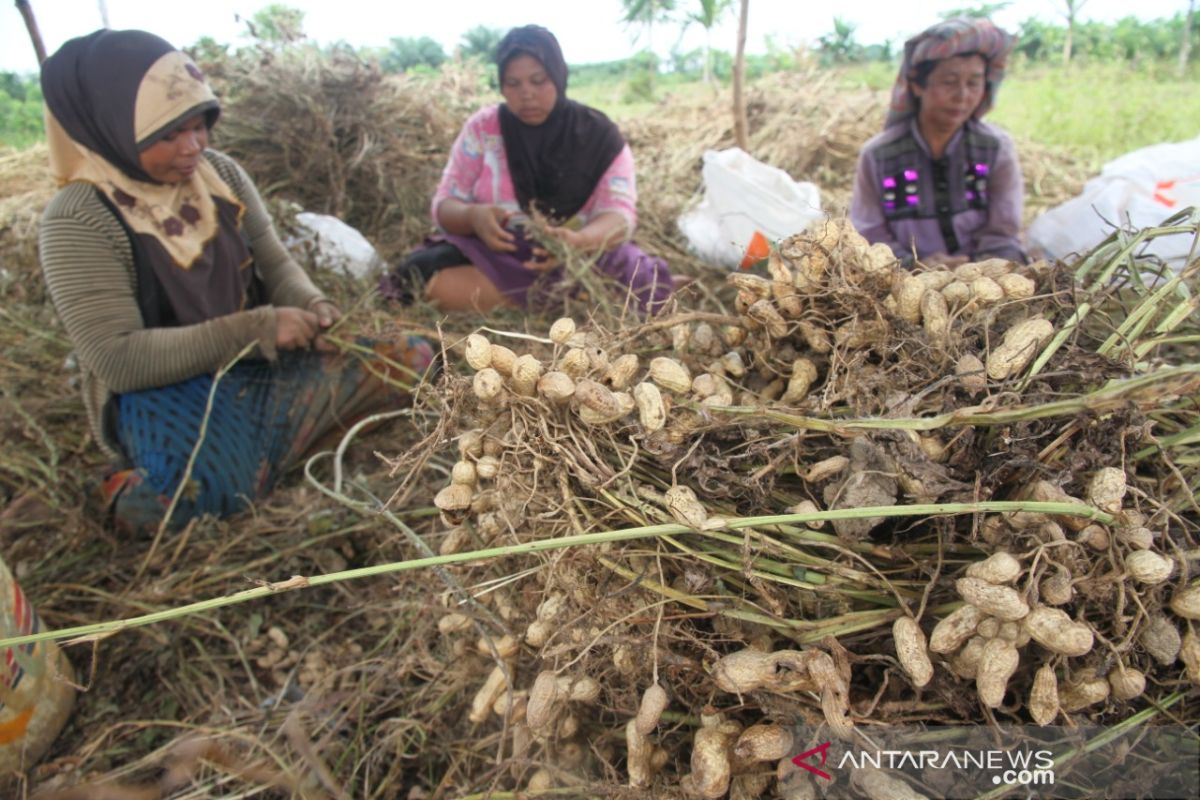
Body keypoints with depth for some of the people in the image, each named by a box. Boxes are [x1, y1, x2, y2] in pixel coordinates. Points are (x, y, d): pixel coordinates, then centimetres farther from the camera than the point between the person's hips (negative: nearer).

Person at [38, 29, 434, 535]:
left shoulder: (221, 175, 2)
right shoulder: (80, 221, -16)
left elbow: (276, 266, 8)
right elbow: (117, 359, -21)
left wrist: (309, 306, -16)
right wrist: (257, 327, -25)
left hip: (259, 365, 6)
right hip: (164, 393, -6)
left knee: (412, 358, -5)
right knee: (205, 486, -39)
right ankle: (144, 486, -2)